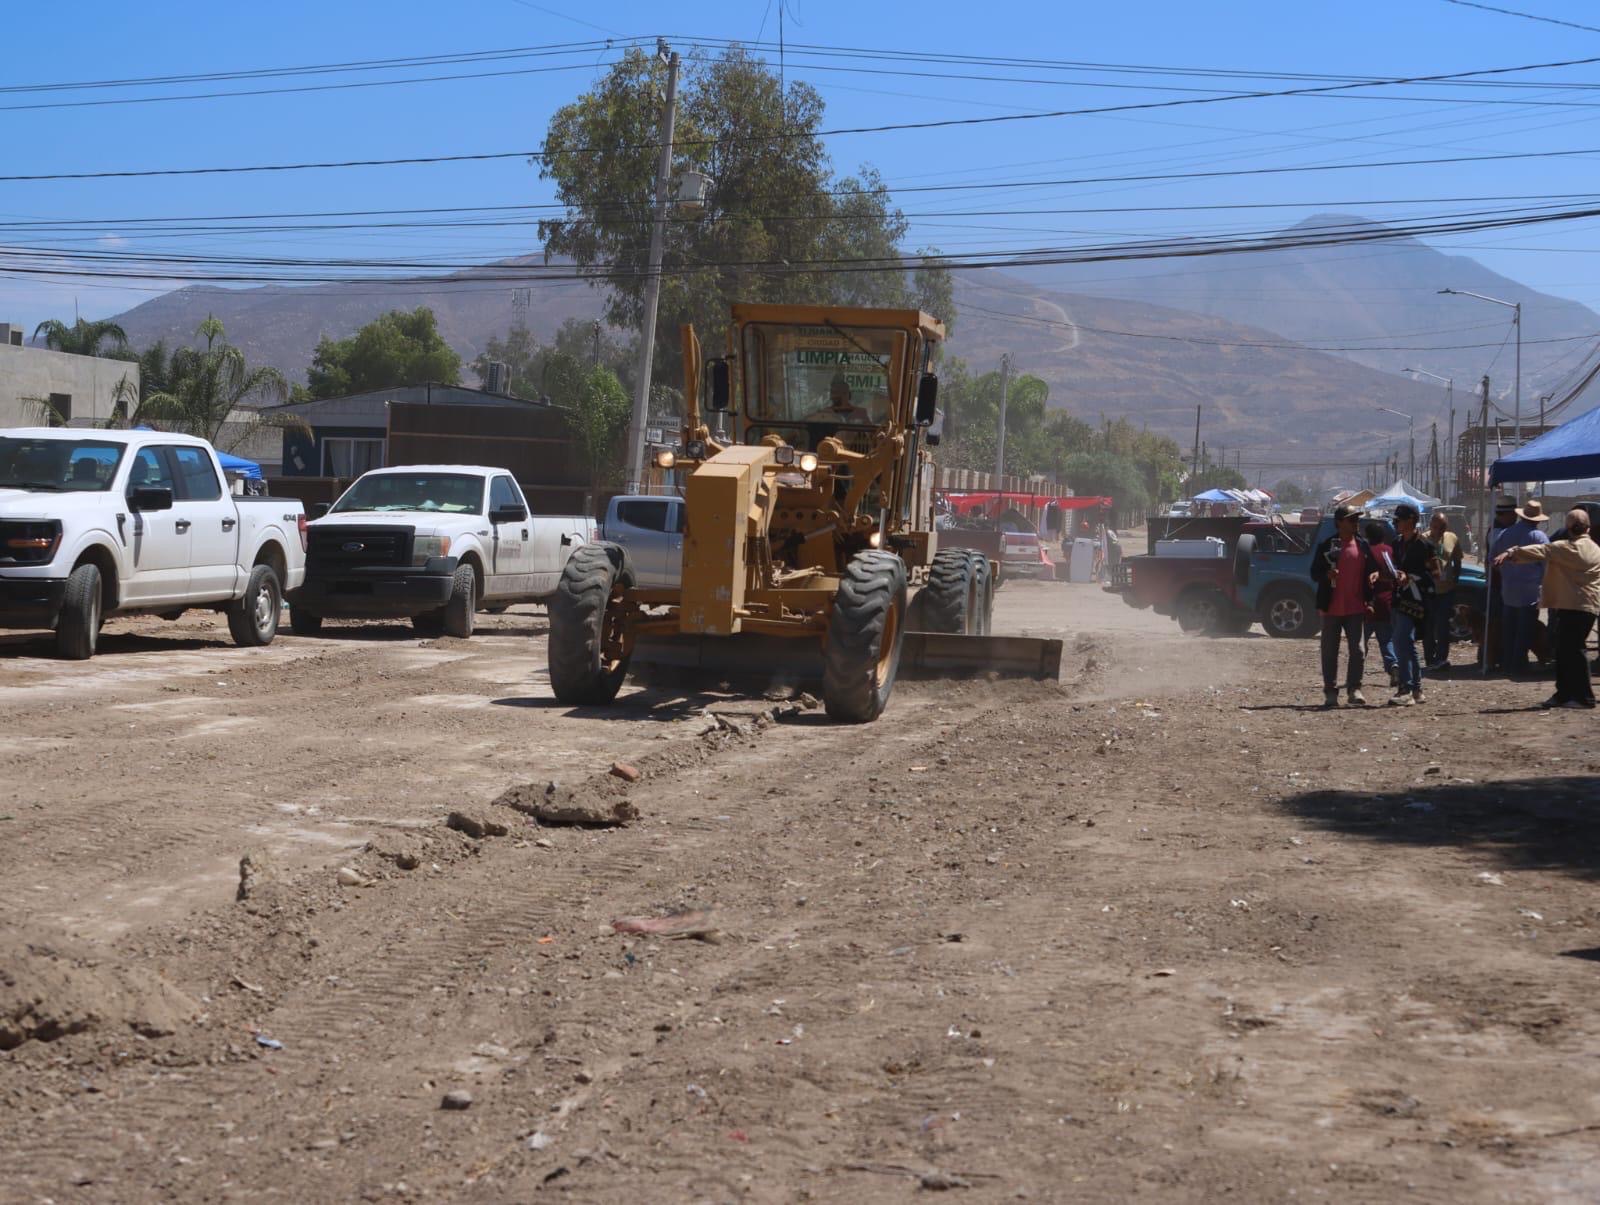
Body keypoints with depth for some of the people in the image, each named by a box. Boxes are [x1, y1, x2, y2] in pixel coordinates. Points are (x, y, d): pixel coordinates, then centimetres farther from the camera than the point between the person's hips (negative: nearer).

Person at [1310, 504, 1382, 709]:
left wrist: (1375, 574, -6)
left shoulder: (1363, 546, 9)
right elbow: (1314, 572, 0)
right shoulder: (1326, 546, 0)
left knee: (1357, 650, -4)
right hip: (1332, 609, -2)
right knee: (1330, 652, 3)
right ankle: (1330, 693, 9)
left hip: (1356, 608, 2)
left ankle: (1354, 690, 4)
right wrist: (1327, 575, -21)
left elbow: (1373, 568, 17)